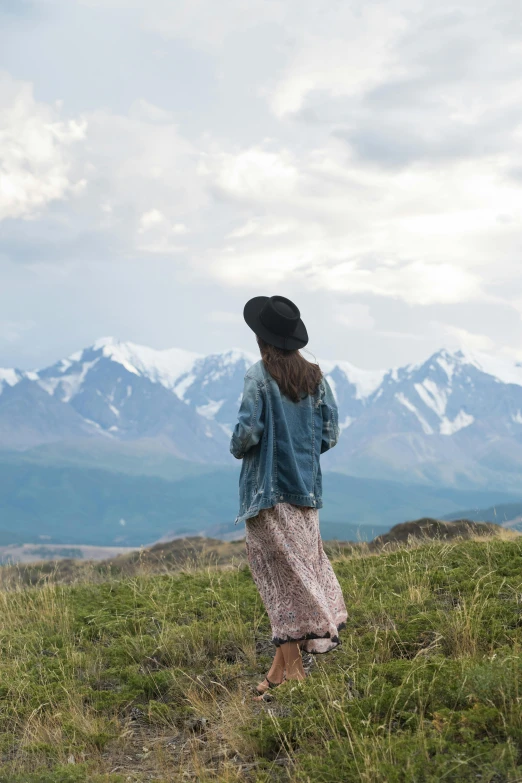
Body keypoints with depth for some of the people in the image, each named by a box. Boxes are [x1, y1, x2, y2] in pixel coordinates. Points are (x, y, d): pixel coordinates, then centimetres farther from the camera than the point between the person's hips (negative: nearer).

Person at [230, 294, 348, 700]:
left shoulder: (260, 375, -11)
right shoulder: (315, 376, 5)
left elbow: (248, 429, -17)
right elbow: (330, 434, 5)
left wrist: (237, 448, 4)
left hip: (269, 487, -5)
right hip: (306, 486, 5)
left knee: (283, 572, -2)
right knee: (305, 565, 10)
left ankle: (292, 665, 1)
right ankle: (286, 658, 15)